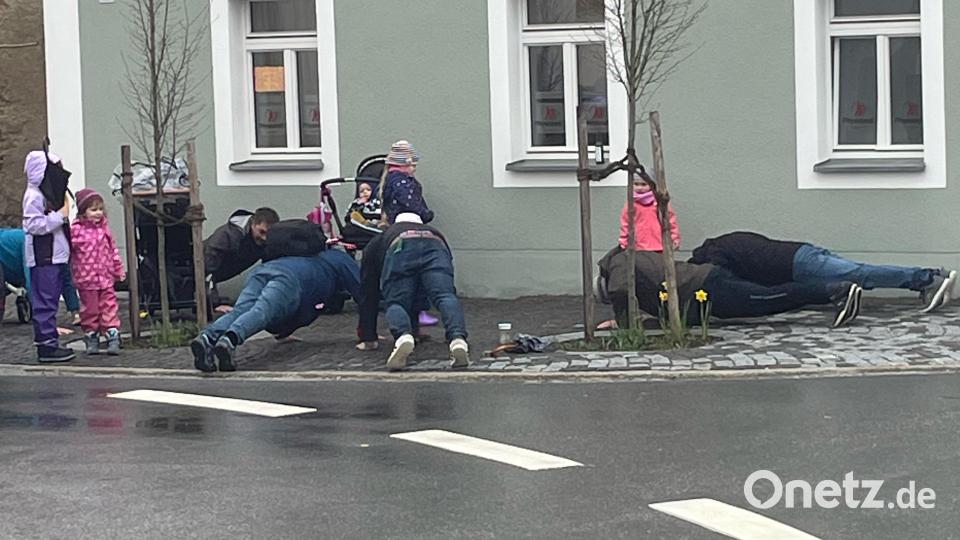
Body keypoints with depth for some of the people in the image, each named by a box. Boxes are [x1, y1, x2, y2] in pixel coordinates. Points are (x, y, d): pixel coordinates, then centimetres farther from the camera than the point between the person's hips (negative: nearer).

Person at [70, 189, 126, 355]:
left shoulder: (104, 228, 6)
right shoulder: (76, 230, -9)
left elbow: (113, 249, 13)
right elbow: (68, 251, -6)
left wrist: (119, 269, 14)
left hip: (106, 278, 3)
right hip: (86, 280, -3)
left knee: (109, 308, 0)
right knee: (89, 310, 7)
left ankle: (113, 339, 1)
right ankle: (91, 340, 17)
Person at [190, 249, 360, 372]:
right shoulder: (341, 259, 32)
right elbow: (361, 290, 25)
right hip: (289, 279, -5)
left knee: (238, 312, -19)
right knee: (260, 312, -29)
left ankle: (207, 338, -49)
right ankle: (230, 340, -60)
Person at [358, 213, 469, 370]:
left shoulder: (375, 245, 41)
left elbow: (368, 295, 38)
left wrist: (368, 339, 43)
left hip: (400, 251, -2)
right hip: (436, 249, 2)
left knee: (396, 303, 0)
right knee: (446, 297, -13)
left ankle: (403, 337, -34)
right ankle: (458, 338, -43)